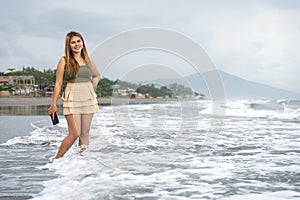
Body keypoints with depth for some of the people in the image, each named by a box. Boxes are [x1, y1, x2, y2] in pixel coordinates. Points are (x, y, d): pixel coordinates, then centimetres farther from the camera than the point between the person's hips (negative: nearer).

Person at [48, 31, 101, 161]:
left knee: (85, 133, 5)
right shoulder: (64, 61, -1)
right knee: (75, 134, -9)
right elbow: (58, 83, -1)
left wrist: (91, 89, 13)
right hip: (72, 99, -4)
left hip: (88, 99, 4)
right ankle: (56, 159, 6)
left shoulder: (88, 60, 10)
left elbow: (96, 76, 28)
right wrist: (54, 104, -2)